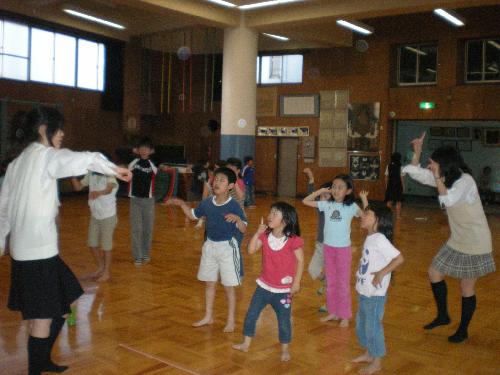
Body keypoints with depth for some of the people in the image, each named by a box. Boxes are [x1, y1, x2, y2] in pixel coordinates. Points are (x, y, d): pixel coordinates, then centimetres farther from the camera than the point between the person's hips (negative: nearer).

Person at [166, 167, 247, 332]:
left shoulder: (234, 206, -17)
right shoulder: (207, 203, -3)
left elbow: (244, 230, -18)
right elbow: (193, 215, 14)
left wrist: (237, 218, -37)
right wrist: (182, 204, -1)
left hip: (227, 247, -5)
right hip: (210, 246, 5)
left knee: (229, 286, 4)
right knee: (209, 283, 16)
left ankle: (231, 321, 19)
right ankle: (208, 316, 32)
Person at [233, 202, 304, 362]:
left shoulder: (293, 240, -17)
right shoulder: (265, 236, -3)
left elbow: (300, 261, -11)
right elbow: (251, 250, -10)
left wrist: (296, 282, -12)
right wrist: (258, 233, -18)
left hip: (283, 290, -4)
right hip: (264, 286, 5)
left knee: (284, 320, 7)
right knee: (251, 314, 12)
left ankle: (285, 349, 27)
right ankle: (246, 344, 29)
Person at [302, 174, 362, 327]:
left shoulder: (351, 206, -11)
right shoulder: (327, 204, -2)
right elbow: (305, 201, 1)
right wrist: (320, 191, -4)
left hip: (343, 248, -4)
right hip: (328, 247, 4)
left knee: (343, 283, 7)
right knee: (330, 282, 15)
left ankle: (345, 316, 20)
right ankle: (333, 312, 29)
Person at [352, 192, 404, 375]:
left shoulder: (380, 239, -23)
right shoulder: (371, 236, 2)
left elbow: (399, 258, -29)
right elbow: (370, 218, 24)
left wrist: (382, 273, -26)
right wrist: (365, 201, 23)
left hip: (375, 294, -9)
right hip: (363, 291, 9)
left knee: (373, 326, 5)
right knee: (362, 324, 21)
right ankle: (368, 354, 40)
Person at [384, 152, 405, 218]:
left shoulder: (389, 166, -1)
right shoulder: (400, 167, -10)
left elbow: (386, 177, 2)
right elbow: (402, 178, -8)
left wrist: (386, 185, 12)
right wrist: (403, 186, 1)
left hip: (390, 186, 3)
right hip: (398, 186, -3)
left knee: (389, 201, 11)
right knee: (398, 202, 7)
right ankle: (398, 216, 9)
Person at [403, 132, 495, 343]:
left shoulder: (465, 181, -22)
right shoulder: (446, 178, 3)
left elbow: (448, 200, -38)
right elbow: (416, 173, 7)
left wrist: (438, 177, -30)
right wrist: (417, 151, -4)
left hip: (474, 243, -8)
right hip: (456, 241, 8)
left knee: (466, 288, 4)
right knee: (434, 273, 11)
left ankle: (463, 331, 21)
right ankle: (443, 316, 28)